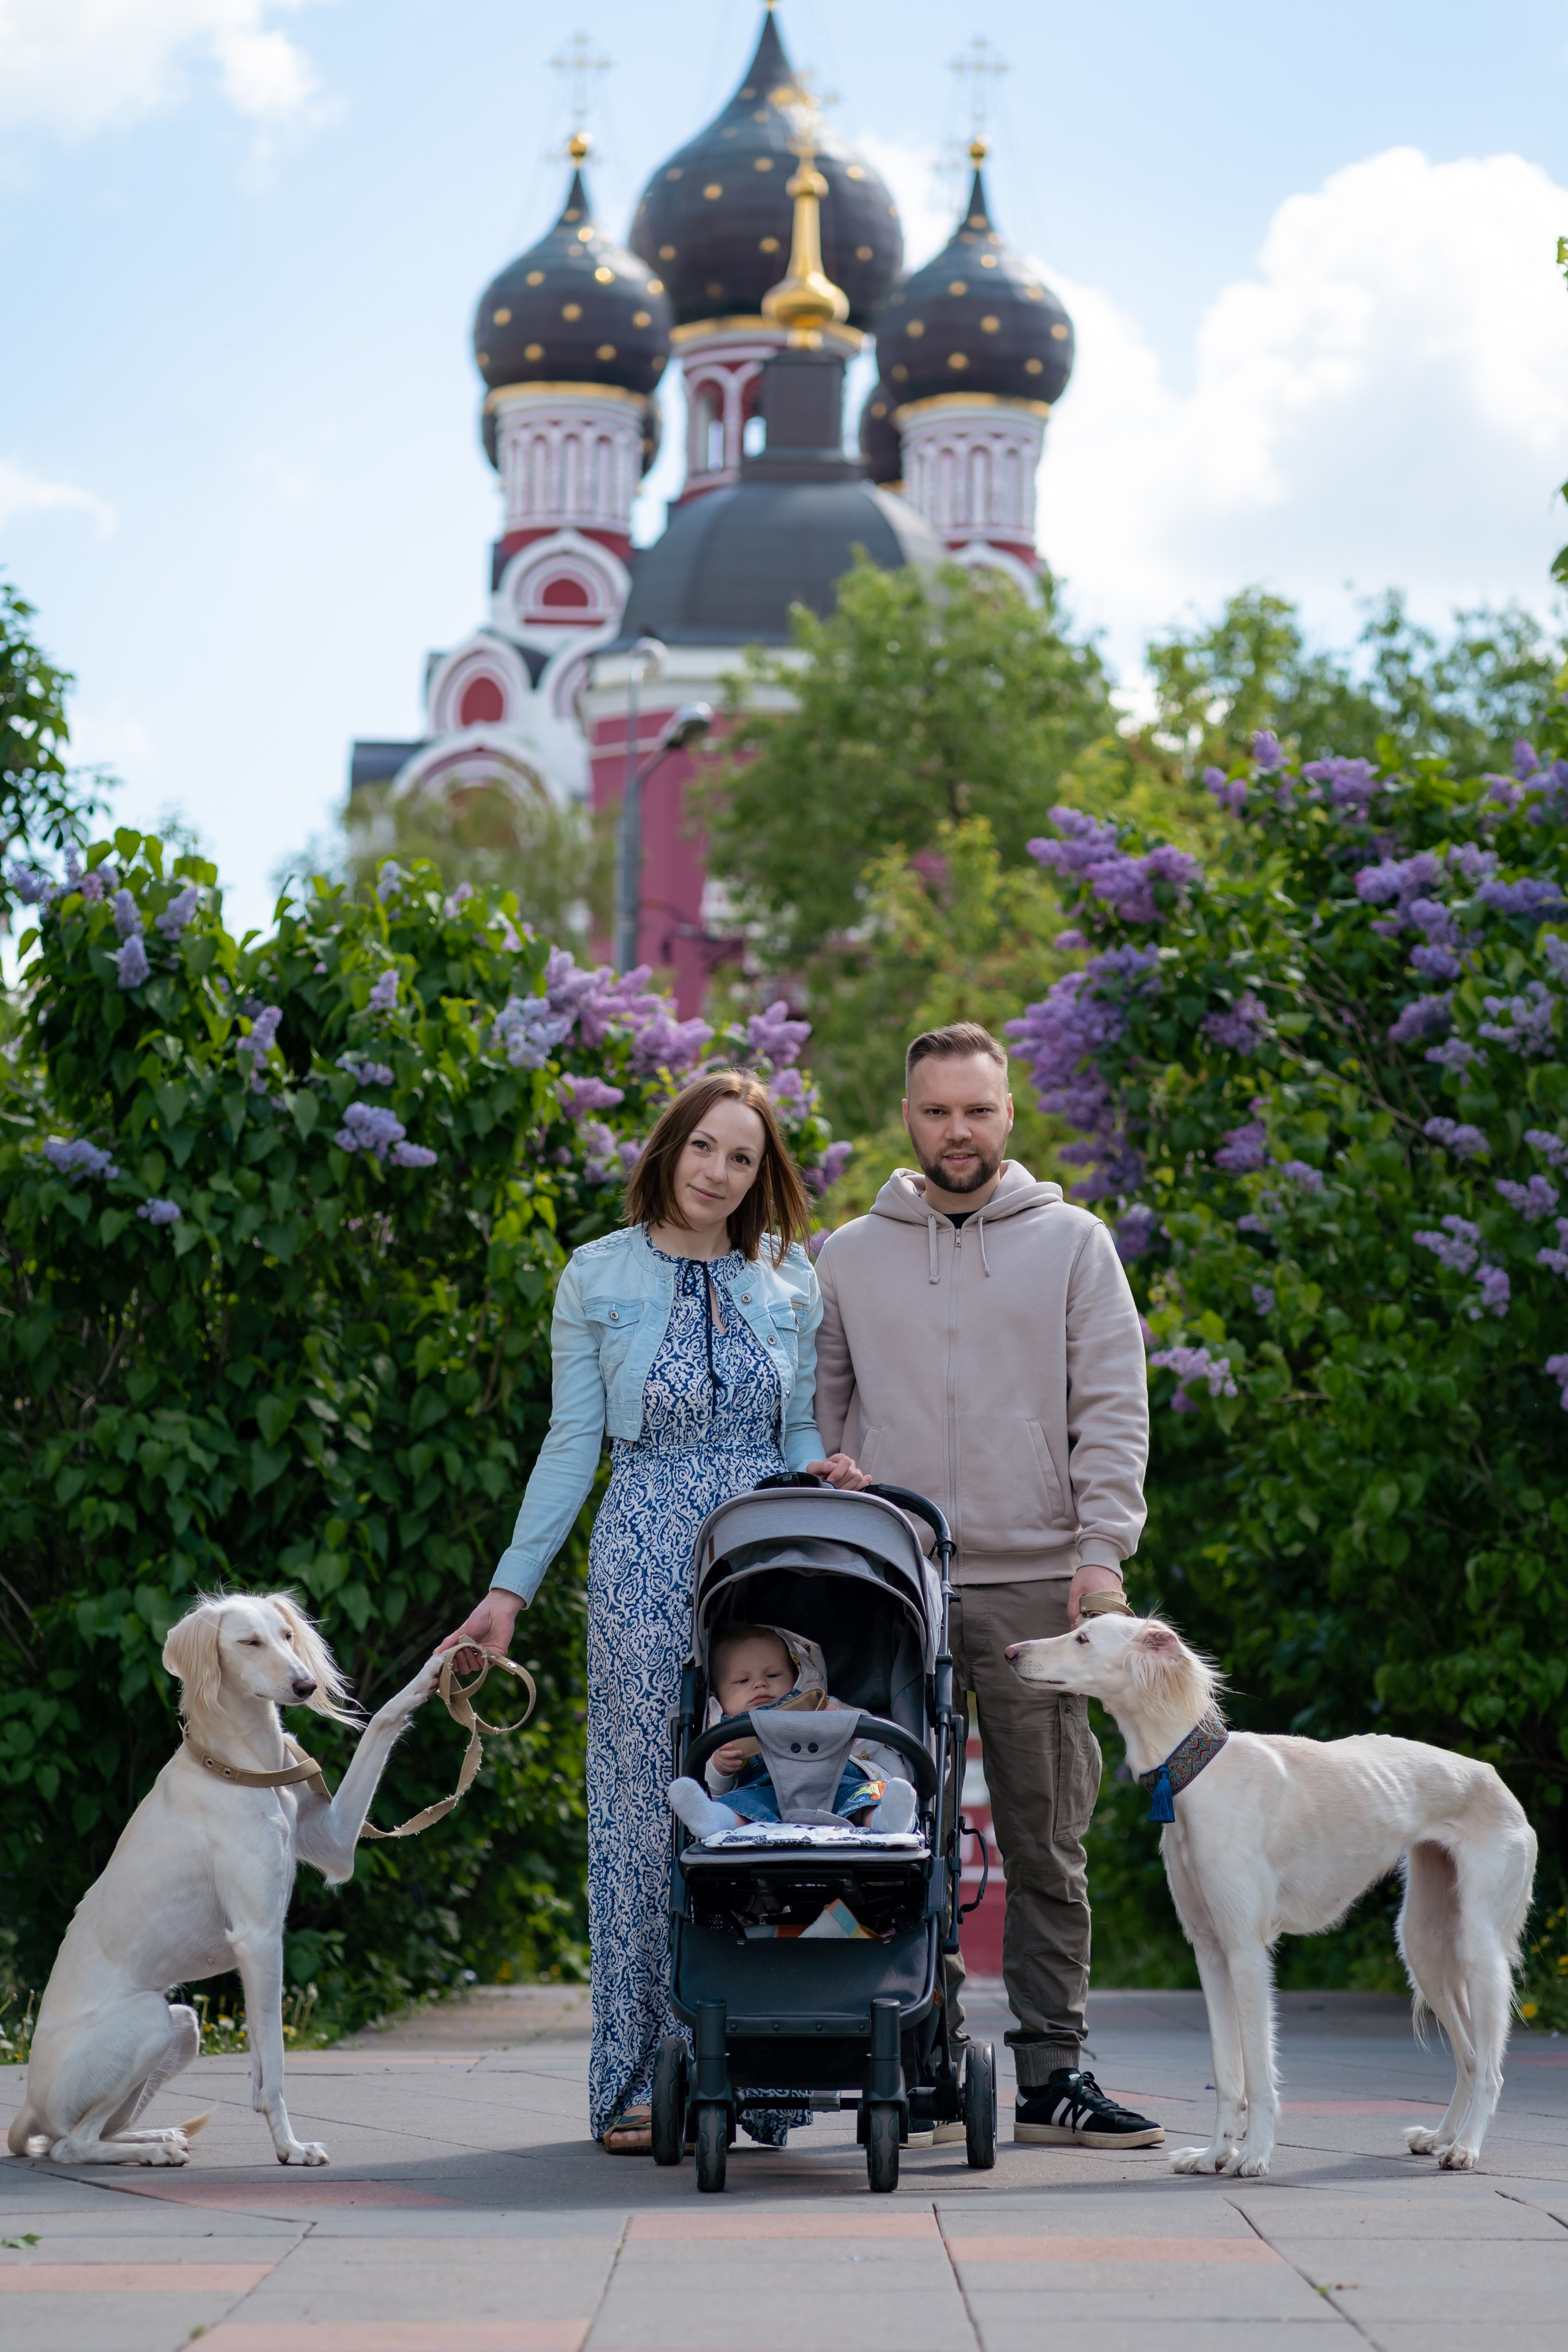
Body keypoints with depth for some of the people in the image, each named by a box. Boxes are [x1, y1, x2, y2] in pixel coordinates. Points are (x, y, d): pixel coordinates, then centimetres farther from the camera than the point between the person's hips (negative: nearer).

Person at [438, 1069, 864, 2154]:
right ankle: (642, 2083, 0)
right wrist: (511, 1587, 2)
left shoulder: (788, 1280, 11)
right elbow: (572, 1443, 6)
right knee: (648, 1802, -5)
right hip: (647, 1560, -2)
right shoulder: (599, 1278, 6)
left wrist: (829, 1471, -6)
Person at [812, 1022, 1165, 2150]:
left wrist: (1101, 1553, -7)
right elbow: (818, 1420, 14)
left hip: (1035, 1588, -1)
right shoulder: (852, 1256, 11)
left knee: (1049, 1844, 0)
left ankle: (1054, 2070, 4)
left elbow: (1114, 1411, 3)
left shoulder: (1072, 1242, 7)